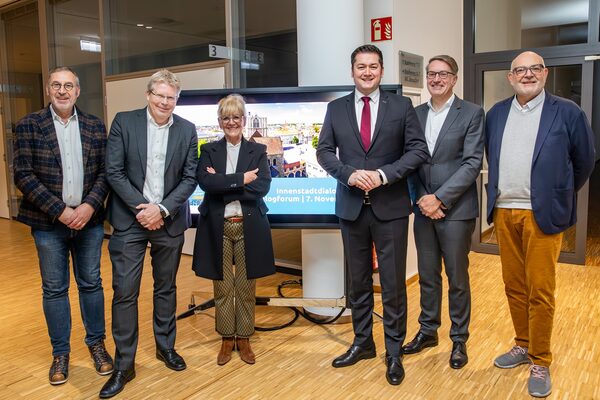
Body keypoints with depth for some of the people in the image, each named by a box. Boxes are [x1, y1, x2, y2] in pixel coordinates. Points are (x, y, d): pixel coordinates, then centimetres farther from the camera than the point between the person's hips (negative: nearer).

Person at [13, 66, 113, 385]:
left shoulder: (95, 126, 4)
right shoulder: (29, 125, -1)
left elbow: (105, 171, 2)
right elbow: (23, 175, -7)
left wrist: (90, 206, -13)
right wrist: (60, 210, -14)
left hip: (89, 219, 1)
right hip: (49, 223, -1)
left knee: (91, 284, 11)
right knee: (54, 289, 9)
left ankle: (96, 343, 28)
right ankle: (60, 353, 24)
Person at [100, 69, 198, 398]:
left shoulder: (187, 130, 2)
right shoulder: (124, 122, -2)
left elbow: (190, 178, 0)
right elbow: (114, 171, -6)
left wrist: (162, 209, -11)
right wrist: (140, 207, -13)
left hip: (169, 220, 2)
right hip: (129, 221, -1)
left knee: (166, 288, 15)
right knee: (124, 292, 0)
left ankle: (165, 346, 33)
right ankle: (124, 364, 13)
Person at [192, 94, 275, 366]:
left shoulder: (258, 150, 5)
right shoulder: (209, 150, 6)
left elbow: (263, 186, -10)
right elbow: (204, 181, -12)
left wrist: (222, 184, -13)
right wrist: (242, 179, -16)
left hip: (249, 227, 0)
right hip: (218, 228, 1)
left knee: (246, 287, 8)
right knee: (222, 287, 9)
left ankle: (244, 338, 25)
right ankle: (227, 339, 25)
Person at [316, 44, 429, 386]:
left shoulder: (402, 106, 2)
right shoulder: (336, 109, 7)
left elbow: (418, 149, -4)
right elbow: (324, 151, 3)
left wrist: (384, 174, -17)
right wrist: (349, 174, -15)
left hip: (390, 207, -2)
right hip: (351, 207, 2)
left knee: (393, 283, 4)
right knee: (359, 281, 14)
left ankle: (395, 352, 20)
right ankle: (363, 342, 30)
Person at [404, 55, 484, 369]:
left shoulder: (471, 113, -3)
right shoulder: (415, 114, 9)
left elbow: (472, 163, -11)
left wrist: (440, 198, -16)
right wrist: (420, 198, -7)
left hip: (455, 209, -4)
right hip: (423, 208, 4)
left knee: (457, 278, 7)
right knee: (427, 276, 14)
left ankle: (459, 339, 25)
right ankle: (428, 331, 31)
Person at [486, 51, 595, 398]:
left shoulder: (567, 112, -2)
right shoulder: (496, 114, 9)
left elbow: (585, 160, 7)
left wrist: (562, 196, 14)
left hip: (543, 214, -4)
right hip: (503, 212, 4)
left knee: (540, 291, 1)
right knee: (514, 285, 12)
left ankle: (541, 362, 14)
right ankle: (523, 345, 29)